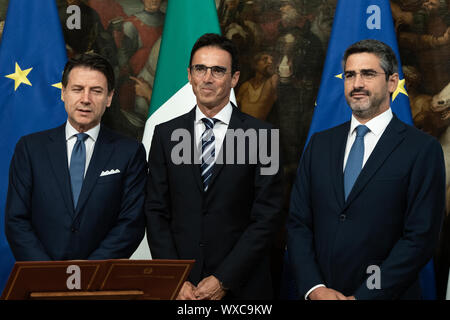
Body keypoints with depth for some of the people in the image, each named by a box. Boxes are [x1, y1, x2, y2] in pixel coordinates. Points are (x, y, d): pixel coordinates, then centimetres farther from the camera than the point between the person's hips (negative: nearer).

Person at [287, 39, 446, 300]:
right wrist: (315, 288, -10)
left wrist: (362, 297, -16)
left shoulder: (423, 149, -7)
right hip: (317, 294, 4)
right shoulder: (320, 144, 7)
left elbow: (421, 237, -13)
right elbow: (298, 222, 4)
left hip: (385, 295, -3)